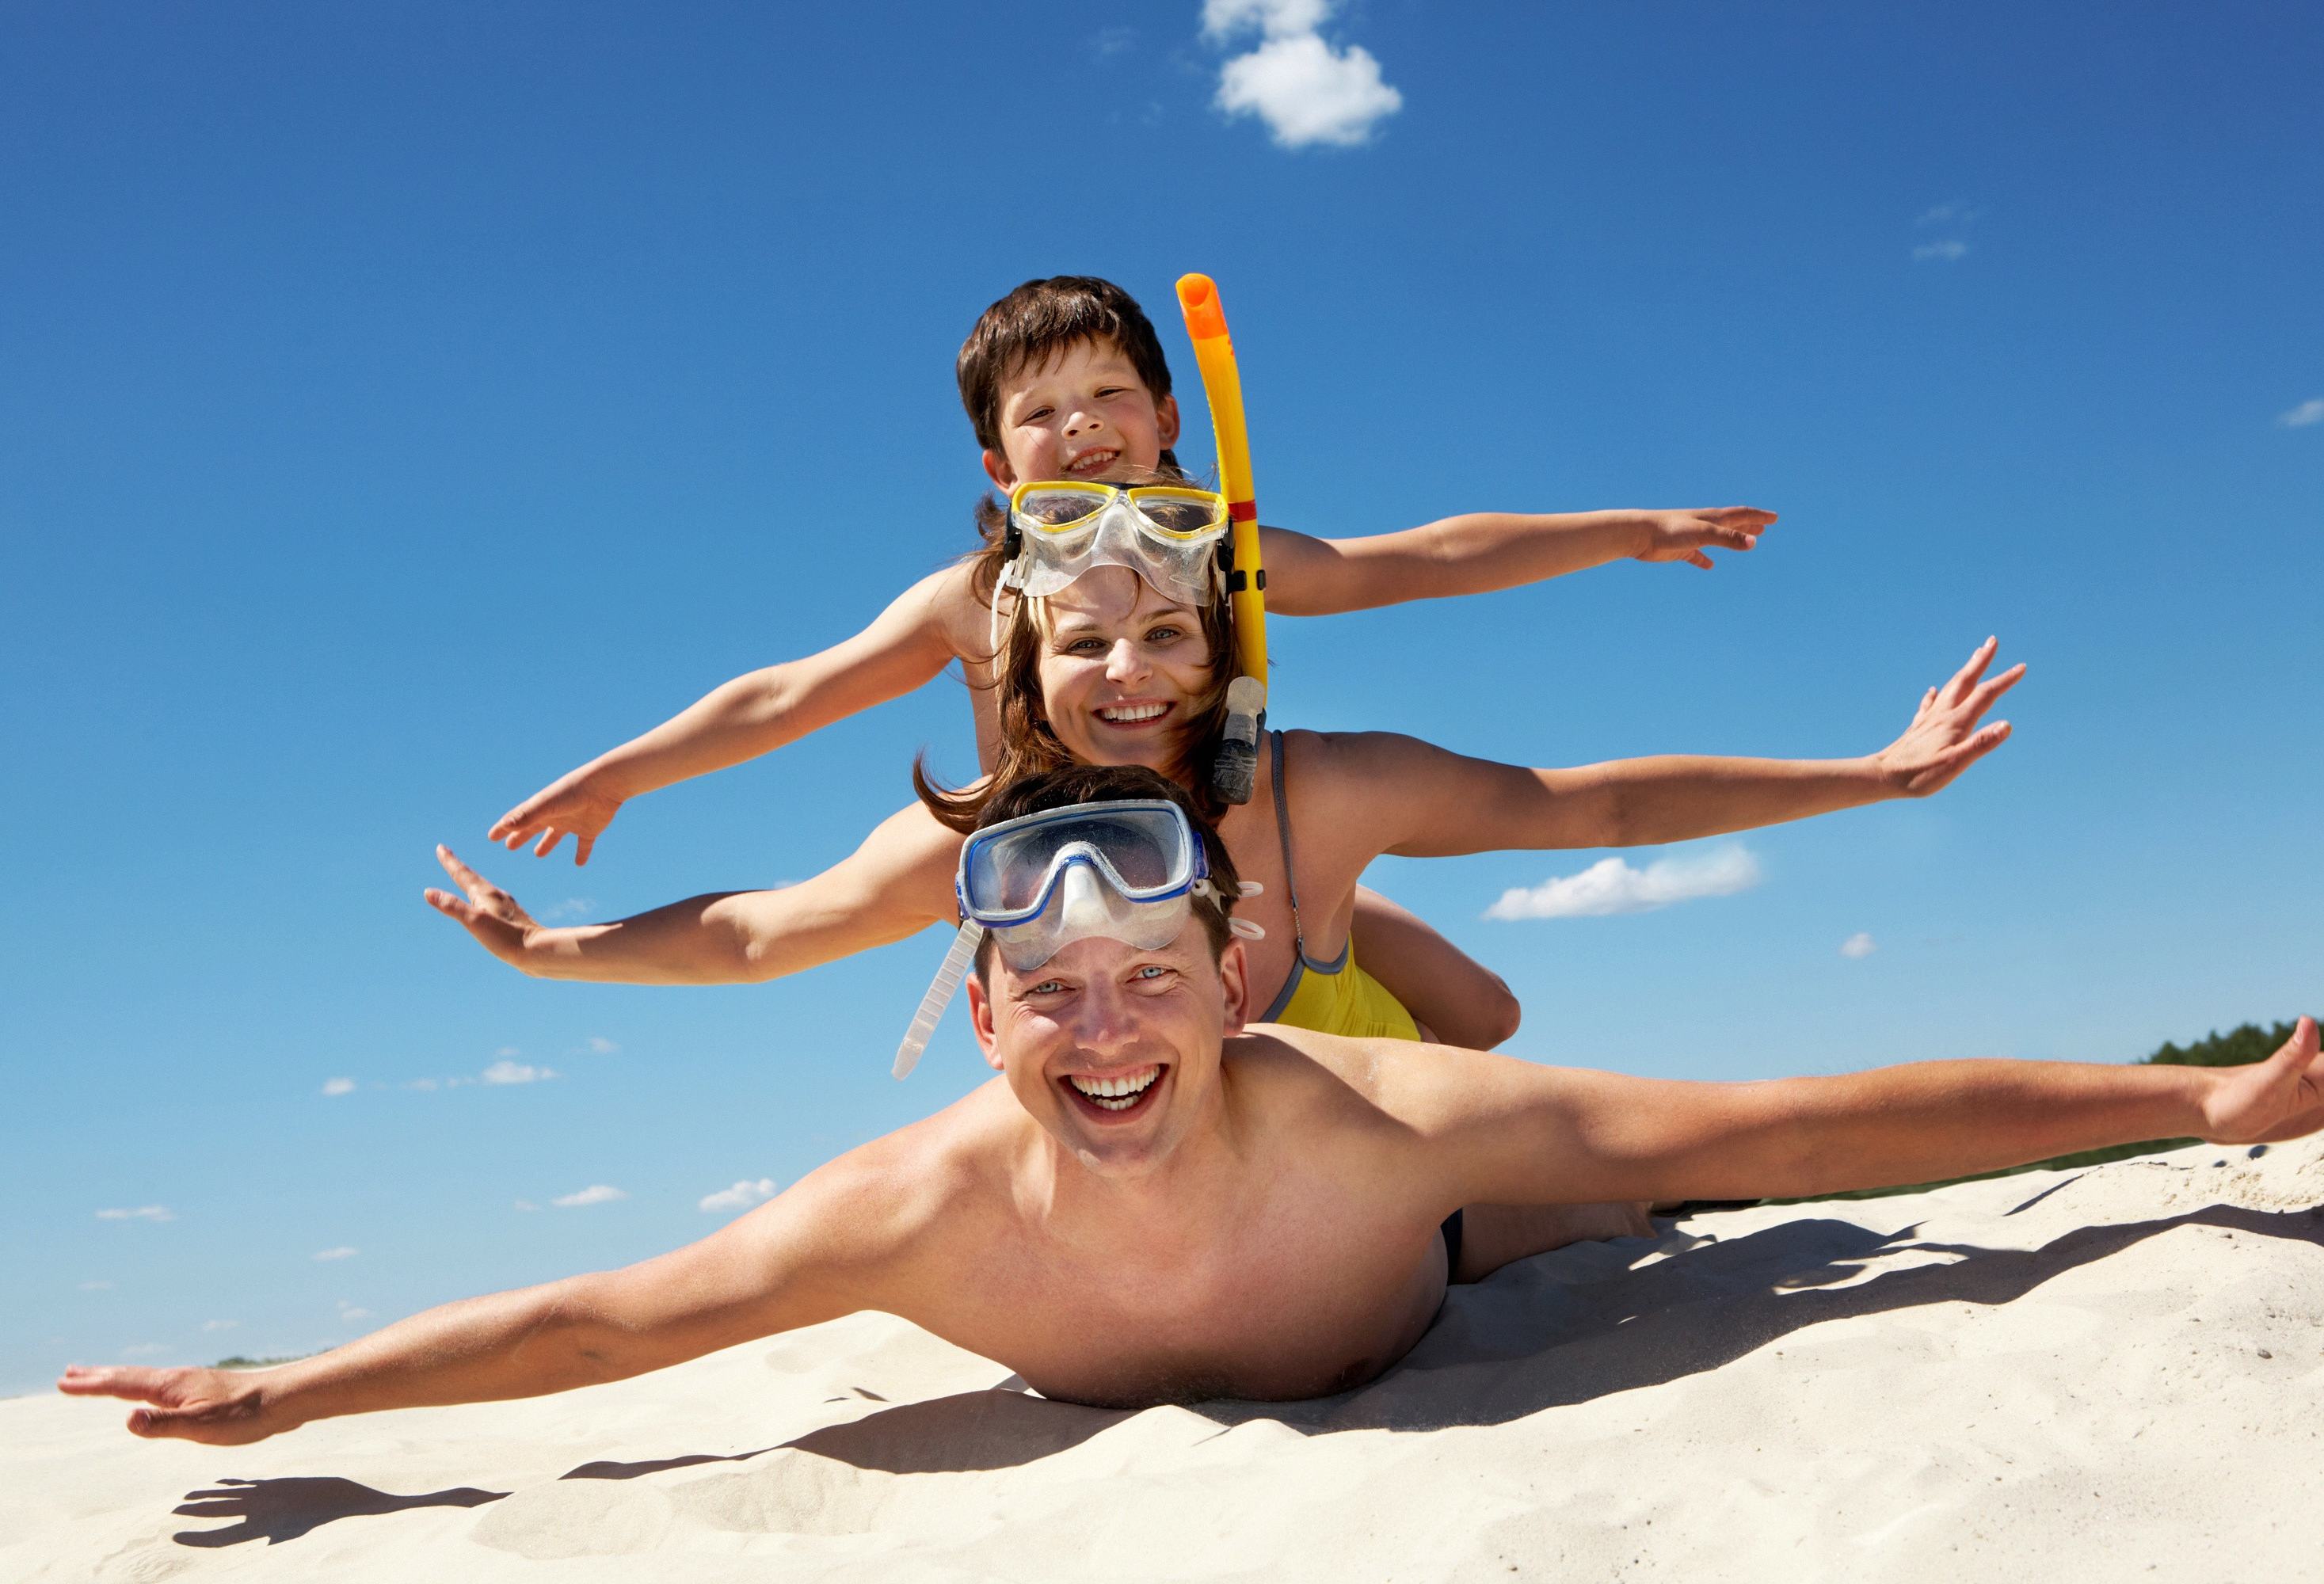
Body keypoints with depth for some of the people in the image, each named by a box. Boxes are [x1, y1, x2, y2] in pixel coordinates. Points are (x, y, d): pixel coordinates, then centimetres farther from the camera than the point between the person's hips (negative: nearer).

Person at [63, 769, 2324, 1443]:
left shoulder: (1373, 1122, -46)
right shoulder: (940, 1206, -41)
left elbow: (1800, 1126, -45)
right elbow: (594, 1320, -30)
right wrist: (281, 1397, -23)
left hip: (1413, 1365, -1)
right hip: (1115, 1461, 1)